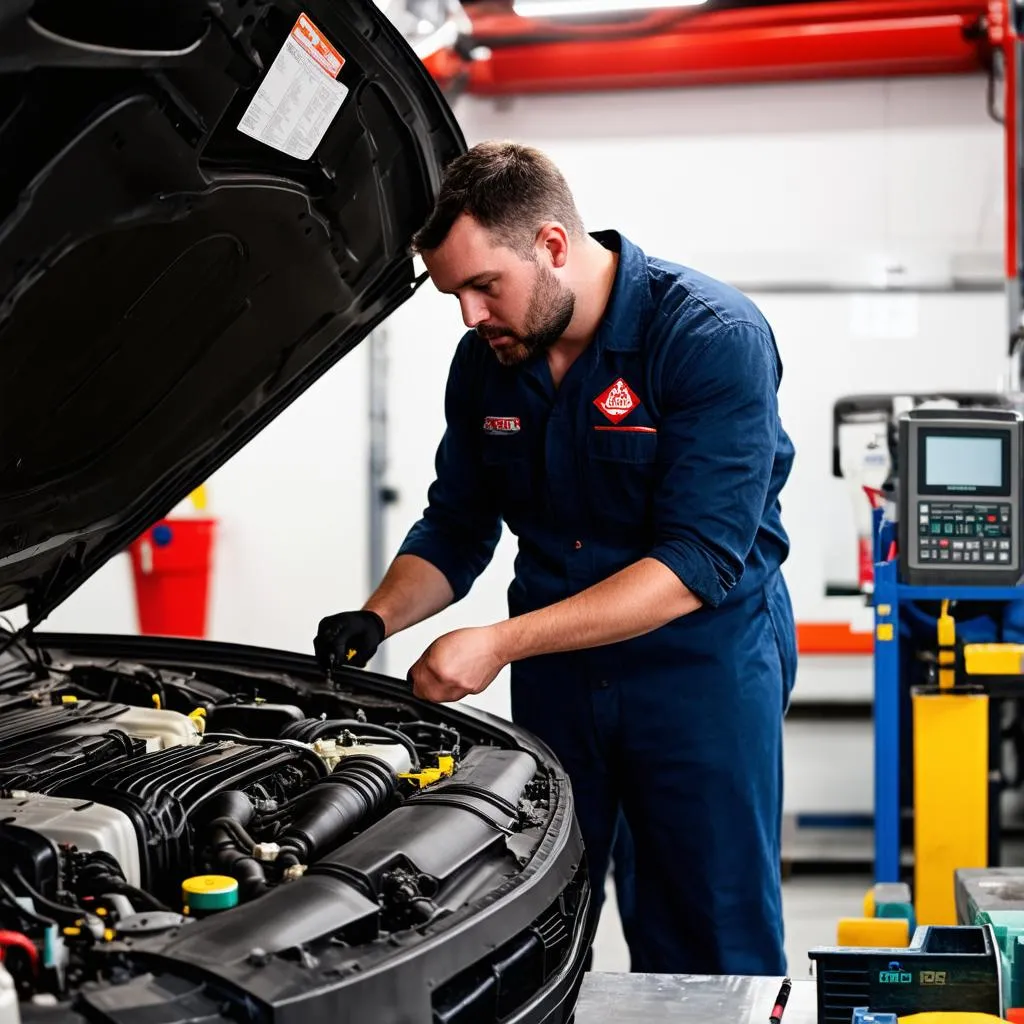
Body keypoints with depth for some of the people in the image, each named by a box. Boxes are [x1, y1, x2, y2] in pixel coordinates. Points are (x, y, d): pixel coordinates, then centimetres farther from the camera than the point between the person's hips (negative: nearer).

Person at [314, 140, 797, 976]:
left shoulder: (715, 337, -20)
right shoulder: (488, 359, 0)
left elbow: (699, 561, -25)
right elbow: (455, 529, 11)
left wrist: (502, 643, -28)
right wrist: (380, 618, -10)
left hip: (701, 664, -5)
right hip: (557, 673, 5)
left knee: (710, 958, 3)